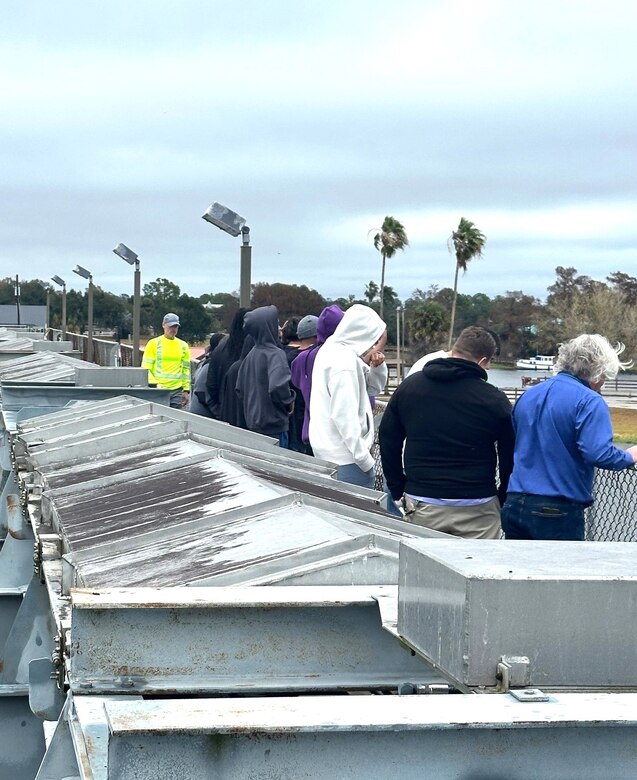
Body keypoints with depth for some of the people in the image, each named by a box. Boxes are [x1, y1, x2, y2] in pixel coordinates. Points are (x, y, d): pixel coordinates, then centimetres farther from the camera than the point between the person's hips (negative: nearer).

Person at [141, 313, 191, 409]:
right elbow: (146, 369, -2)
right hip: (158, 391, -3)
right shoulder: (154, 343, 1)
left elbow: (186, 369, 15)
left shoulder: (183, 346, 11)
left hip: (177, 391, 3)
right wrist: (154, 386, -13)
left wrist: (186, 390, 8)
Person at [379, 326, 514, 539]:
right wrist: (503, 500, 15)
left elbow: (388, 442, 13)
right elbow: (510, 458, 1)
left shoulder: (409, 387, 6)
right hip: (476, 511, -3)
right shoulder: (495, 400, -5)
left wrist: (399, 491, 19)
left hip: (420, 505, 3)